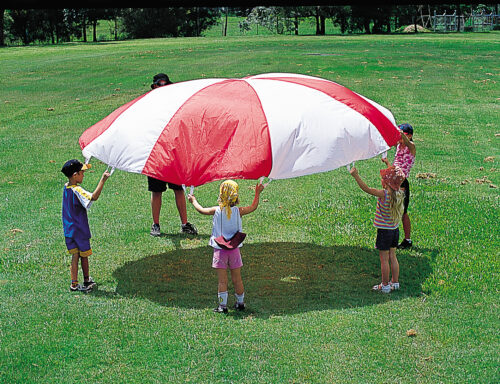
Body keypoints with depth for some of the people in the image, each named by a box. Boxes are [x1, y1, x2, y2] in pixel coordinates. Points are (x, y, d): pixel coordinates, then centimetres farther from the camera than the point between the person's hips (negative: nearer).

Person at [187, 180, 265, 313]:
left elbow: (201, 210, 9)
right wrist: (257, 193, 25)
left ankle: (222, 305, 4)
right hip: (234, 249, 1)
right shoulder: (239, 211, -6)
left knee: (222, 280, 3)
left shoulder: (217, 210, -8)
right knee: (237, 279, 13)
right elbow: (253, 207, 11)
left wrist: (193, 201, 27)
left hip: (220, 250, -1)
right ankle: (240, 303, 24)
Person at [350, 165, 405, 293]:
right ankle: (395, 282, 25)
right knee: (392, 257, 17)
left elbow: (366, 189, -30)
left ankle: (385, 285, 11)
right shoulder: (399, 193, -2)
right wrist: (388, 164, 29)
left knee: (384, 259, 3)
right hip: (395, 230, 7)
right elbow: (395, 176, 17)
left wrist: (356, 175, -31)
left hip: (384, 231, -7)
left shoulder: (384, 195, -23)